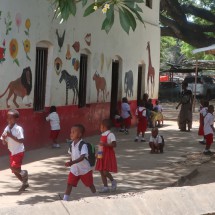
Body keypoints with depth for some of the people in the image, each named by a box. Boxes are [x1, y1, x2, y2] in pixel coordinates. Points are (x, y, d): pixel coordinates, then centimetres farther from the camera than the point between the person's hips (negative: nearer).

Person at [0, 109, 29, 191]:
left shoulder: (18, 128, -18)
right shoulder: (7, 128, 0)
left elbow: (21, 141, -24)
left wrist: (11, 136, -27)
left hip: (19, 152, -7)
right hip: (12, 152, 7)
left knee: (14, 168, -19)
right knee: (14, 170, 10)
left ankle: (24, 173, 13)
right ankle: (25, 183, 29)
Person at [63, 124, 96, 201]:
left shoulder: (83, 145, -23)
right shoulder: (72, 144, 0)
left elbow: (82, 157, -35)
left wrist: (72, 163, -46)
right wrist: (70, 163, 7)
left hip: (85, 169, -5)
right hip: (74, 169, 5)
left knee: (90, 185, 12)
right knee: (69, 184, -2)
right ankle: (65, 200, 1)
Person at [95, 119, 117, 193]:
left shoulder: (110, 135, -14)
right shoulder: (102, 135, 13)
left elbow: (114, 144, -24)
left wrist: (105, 144, -33)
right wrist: (98, 154, 22)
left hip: (108, 156, -9)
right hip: (102, 156, 9)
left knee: (105, 171, -12)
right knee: (101, 172, 8)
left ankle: (113, 181, 14)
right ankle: (105, 187, 16)